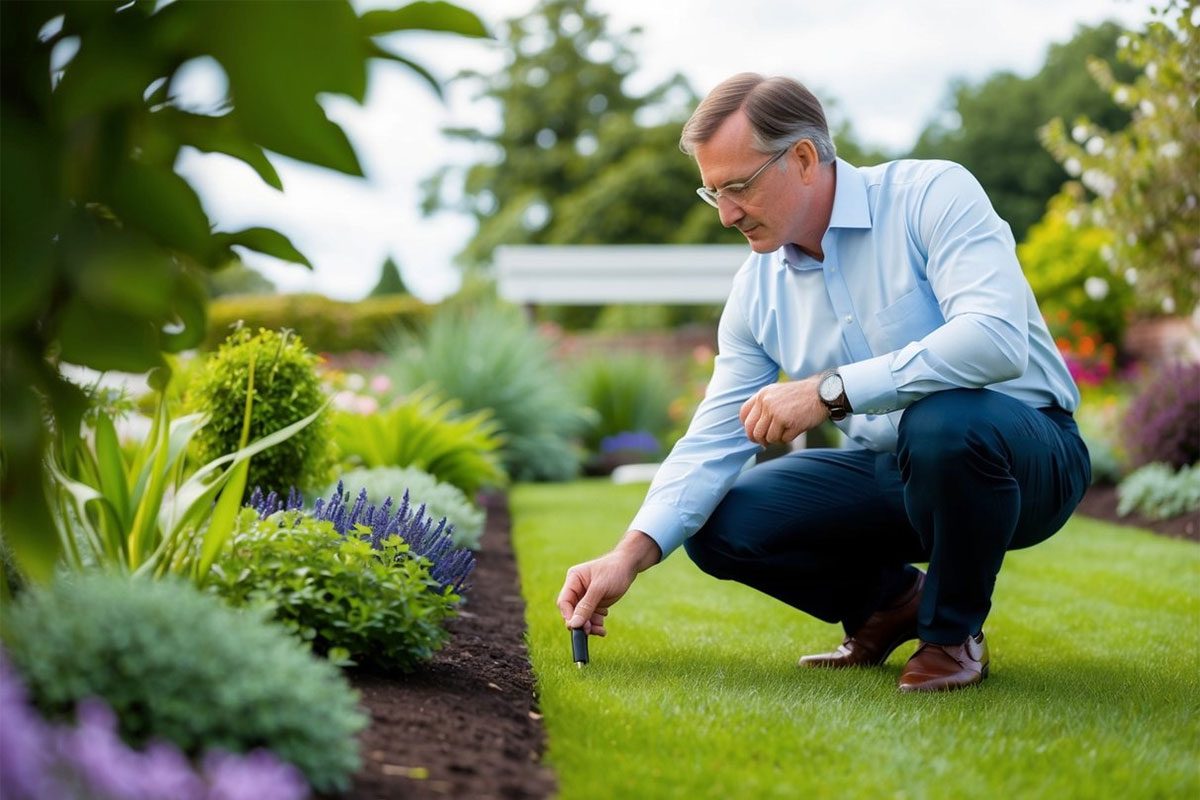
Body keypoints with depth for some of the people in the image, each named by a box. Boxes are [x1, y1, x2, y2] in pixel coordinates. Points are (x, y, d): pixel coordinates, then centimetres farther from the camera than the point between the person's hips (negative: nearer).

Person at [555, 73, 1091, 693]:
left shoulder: (932, 195, -16)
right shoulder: (757, 287, 2)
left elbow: (997, 339, -32)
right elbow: (713, 439, 0)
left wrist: (831, 390, -34)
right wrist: (630, 555, -14)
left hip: (1023, 454, -5)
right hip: (888, 473, 6)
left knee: (942, 424, -39)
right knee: (717, 526, -10)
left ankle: (953, 633, -11)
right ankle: (892, 599, 14)